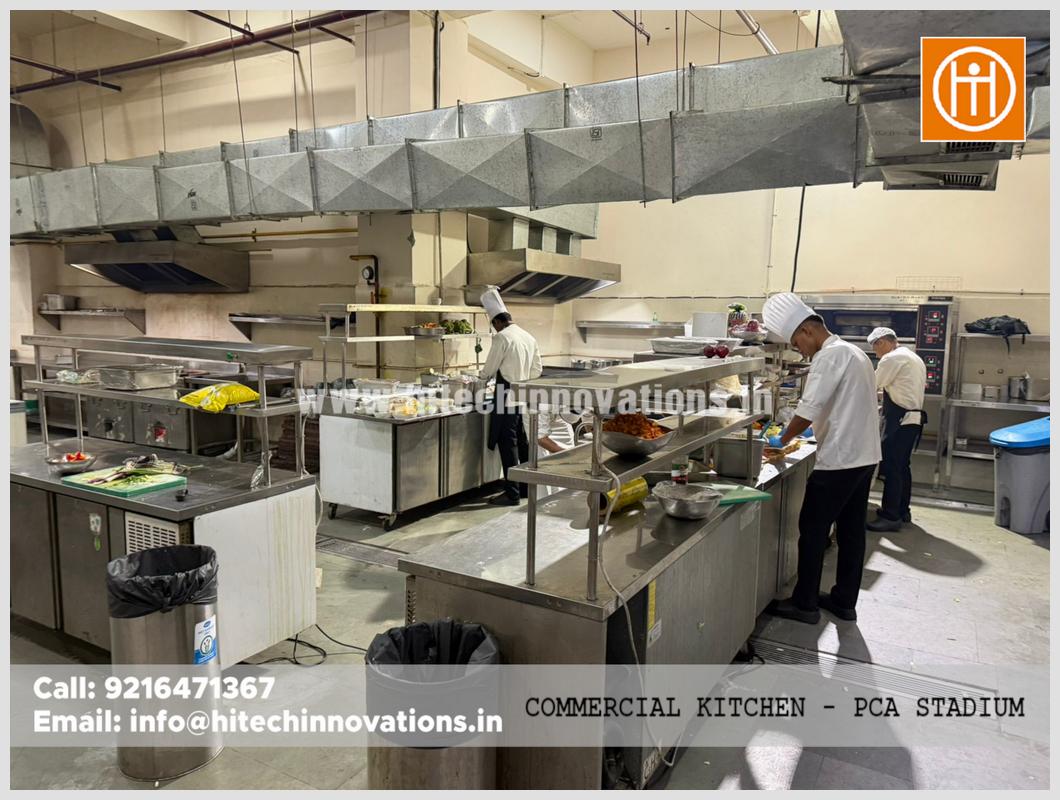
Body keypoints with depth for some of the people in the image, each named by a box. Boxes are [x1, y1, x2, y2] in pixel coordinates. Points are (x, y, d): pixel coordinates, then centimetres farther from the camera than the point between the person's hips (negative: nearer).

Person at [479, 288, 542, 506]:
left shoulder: (501, 338, -12)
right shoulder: (529, 337, 10)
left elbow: (490, 369, -7)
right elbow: (537, 370, 14)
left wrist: (481, 376, 14)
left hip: (508, 396, -8)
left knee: (508, 443, -3)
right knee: (523, 442, 15)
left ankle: (512, 493, 0)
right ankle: (527, 486, 24)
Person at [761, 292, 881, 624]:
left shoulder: (831, 355, -15)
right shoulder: (853, 351, 15)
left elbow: (809, 409, -19)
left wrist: (783, 440, -4)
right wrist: (798, 433, 17)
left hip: (839, 460, -10)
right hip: (864, 457, 10)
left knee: (813, 530, 1)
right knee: (851, 530, 14)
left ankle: (805, 604, 9)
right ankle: (844, 601, 23)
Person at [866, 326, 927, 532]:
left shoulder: (892, 358, -12)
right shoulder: (914, 358, 19)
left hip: (900, 420, -10)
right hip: (913, 418, 10)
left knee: (891, 468, -7)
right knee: (902, 466, 16)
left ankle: (890, 517, -5)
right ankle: (902, 511, 25)